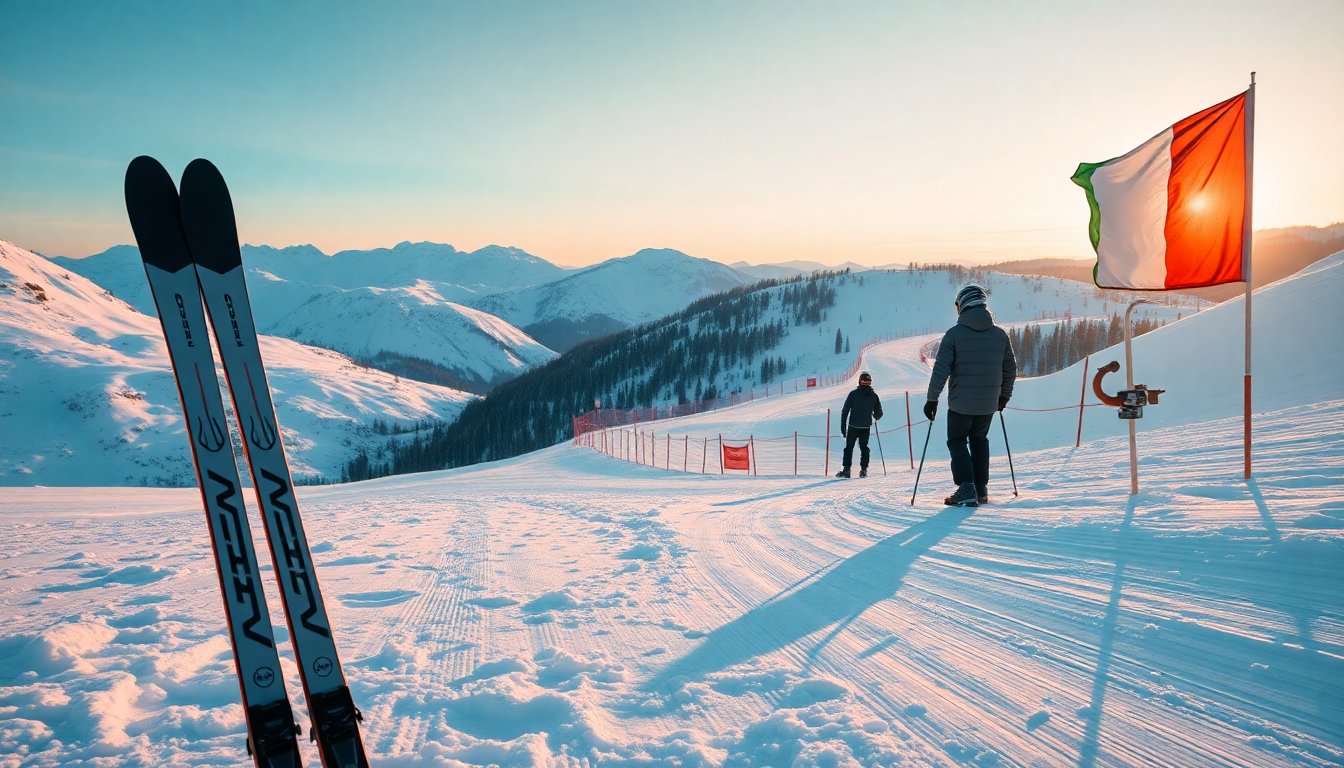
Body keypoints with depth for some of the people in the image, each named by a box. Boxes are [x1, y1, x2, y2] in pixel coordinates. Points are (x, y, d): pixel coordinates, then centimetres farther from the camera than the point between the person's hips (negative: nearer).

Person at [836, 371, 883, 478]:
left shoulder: (853, 394, -6)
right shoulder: (874, 396, 0)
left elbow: (845, 411, -7)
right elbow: (879, 413, 5)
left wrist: (843, 426, -1)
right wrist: (874, 417, 29)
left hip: (853, 426, -2)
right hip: (866, 427, 2)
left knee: (849, 447, 6)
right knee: (864, 448, 14)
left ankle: (846, 469, 0)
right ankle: (864, 470, 8)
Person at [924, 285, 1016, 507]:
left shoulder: (954, 334, -12)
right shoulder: (1000, 334, 2)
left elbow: (941, 369, -15)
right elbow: (1010, 369, 10)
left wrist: (932, 399, -8)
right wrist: (1004, 395, 24)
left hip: (960, 403, -4)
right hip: (989, 404, 4)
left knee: (957, 442, 10)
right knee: (979, 440, 21)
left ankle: (966, 489, -4)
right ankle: (981, 490, 19)